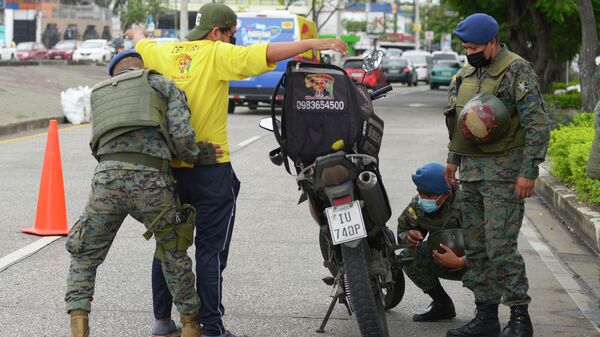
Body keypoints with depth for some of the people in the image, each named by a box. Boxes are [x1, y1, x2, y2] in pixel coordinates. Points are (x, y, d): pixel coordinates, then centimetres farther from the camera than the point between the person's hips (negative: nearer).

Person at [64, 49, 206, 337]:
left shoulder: (99, 94, 31)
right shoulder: (164, 85, 18)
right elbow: (181, 135, 2)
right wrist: (195, 157, 23)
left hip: (107, 177, 2)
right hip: (152, 181, -2)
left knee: (84, 257, 19)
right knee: (174, 254, 22)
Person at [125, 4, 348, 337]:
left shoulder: (165, 53, 6)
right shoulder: (216, 54, -10)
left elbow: (141, 45, 29)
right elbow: (266, 54, -21)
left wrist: (138, 34, 51)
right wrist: (313, 44, -21)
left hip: (169, 167, 6)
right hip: (210, 168, -6)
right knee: (210, 250, 1)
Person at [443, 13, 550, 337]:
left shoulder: (517, 71, -9)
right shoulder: (465, 74, 15)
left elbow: (537, 124, -14)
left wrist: (529, 171, -18)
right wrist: (453, 159, 21)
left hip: (504, 172, -8)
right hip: (471, 172, 8)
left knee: (500, 247, -12)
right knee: (476, 248, 9)